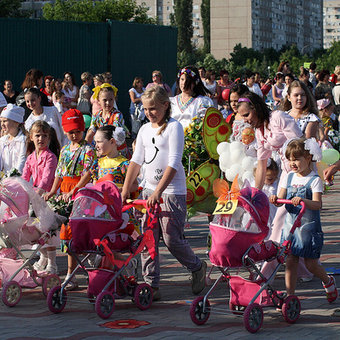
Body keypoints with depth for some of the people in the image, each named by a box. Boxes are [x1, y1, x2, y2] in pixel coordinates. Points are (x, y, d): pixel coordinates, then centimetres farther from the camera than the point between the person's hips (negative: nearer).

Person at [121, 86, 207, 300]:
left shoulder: (174, 127, -8)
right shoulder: (145, 130, 12)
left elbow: (173, 163, -16)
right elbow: (136, 160, 14)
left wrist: (158, 191, -24)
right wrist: (125, 190, 6)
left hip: (172, 191, -6)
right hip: (150, 189, 6)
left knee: (172, 238, -6)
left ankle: (198, 268, 20)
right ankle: (151, 285, 5)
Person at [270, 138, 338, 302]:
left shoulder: (315, 180, -9)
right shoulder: (289, 177, 8)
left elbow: (317, 204, -21)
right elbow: (281, 199, 4)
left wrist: (303, 201, -40)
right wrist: (275, 199, -20)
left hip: (309, 227, -4)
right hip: (290, 226, 5)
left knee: (311, 264, 3)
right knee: (290, 262, 0)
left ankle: (328, 282, 32)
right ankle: (290, 296, 6)